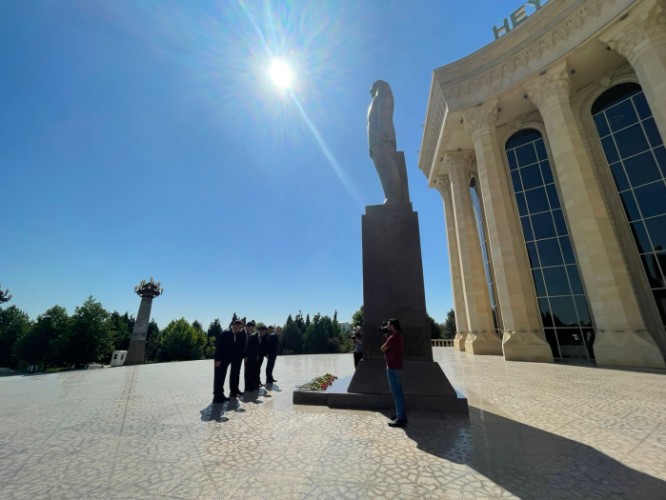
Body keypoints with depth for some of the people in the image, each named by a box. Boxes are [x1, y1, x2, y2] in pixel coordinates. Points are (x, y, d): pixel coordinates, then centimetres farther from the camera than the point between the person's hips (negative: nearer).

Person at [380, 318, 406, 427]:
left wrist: (386, 336, 0)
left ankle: (400, 419, 1)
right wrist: (386, 335, 11)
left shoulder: (393, 337, -20)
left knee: (396, 394, -4)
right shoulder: (397, 336, 11)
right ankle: (401, 415, 24)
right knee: (399, 393, 16)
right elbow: (389, 345, 21)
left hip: (393, 368, -10)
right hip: (397, 368, 10)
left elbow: (382, 349, -14)